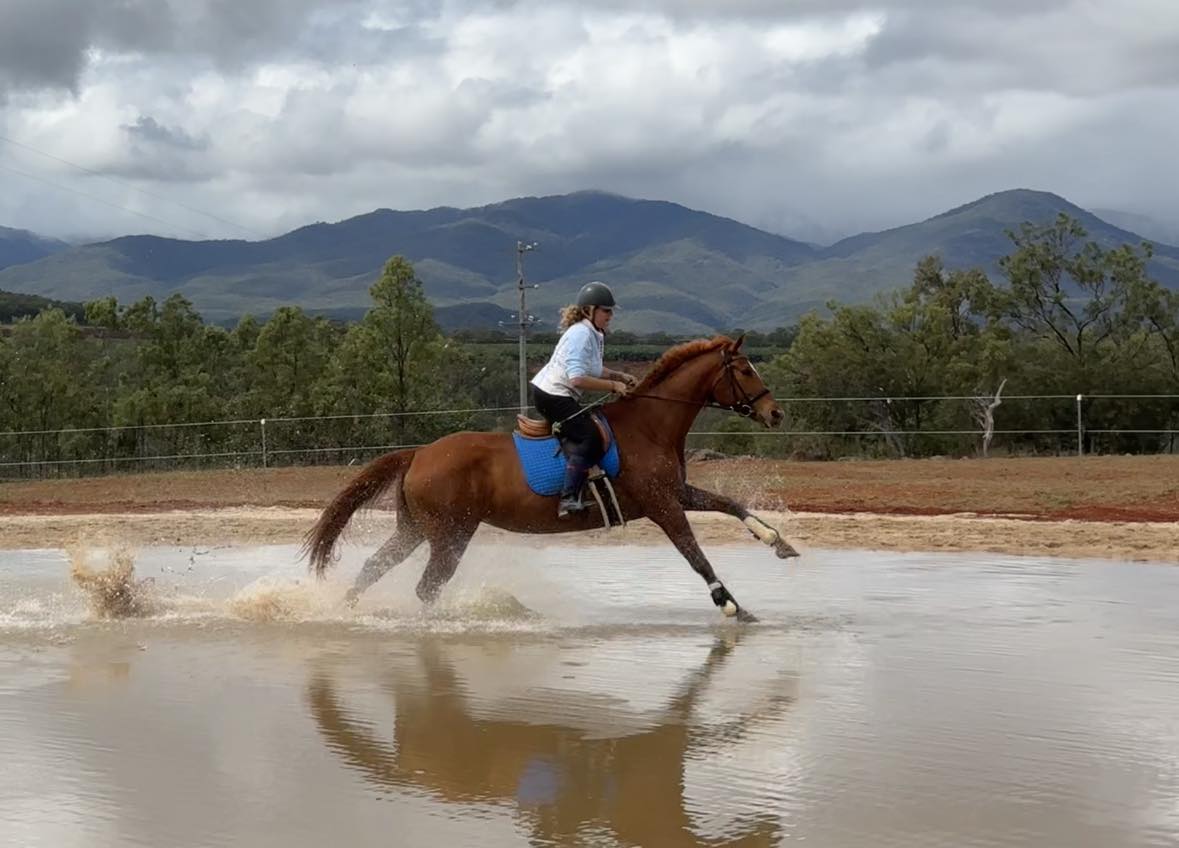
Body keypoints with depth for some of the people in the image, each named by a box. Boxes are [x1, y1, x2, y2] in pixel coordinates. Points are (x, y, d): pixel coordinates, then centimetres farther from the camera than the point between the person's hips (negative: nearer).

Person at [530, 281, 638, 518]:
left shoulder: (594, 334, 12)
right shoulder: (581, 334, -19)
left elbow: (594, 370, 22)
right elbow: (577, 379, -27)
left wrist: (620, 376, 6)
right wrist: (613, 386, -20)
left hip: (558, 395, 11)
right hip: (551, 396, -11)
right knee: (590, 436, -19)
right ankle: (568, 499, -25)